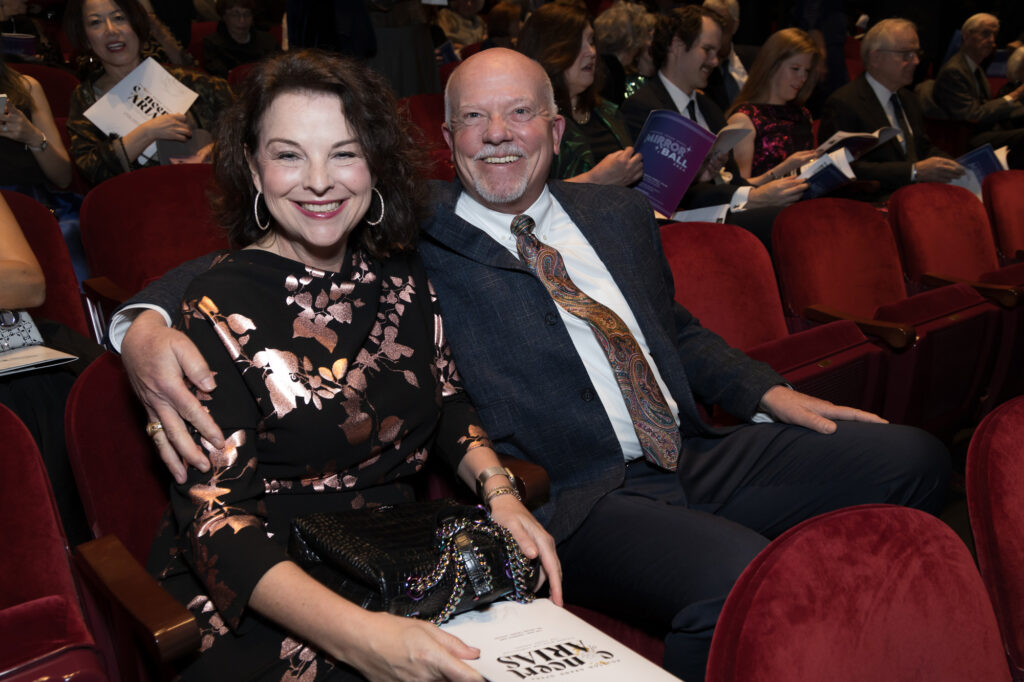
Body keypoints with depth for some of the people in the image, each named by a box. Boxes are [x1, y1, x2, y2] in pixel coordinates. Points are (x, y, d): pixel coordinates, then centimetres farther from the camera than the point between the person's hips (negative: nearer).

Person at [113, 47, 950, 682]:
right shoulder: (409, 238, -2)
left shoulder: (619, 214, 17)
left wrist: (771, 394, 14)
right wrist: (147, 321, -28)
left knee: (911, 456, -1)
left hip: (696, 458, 7)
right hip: (568, 501, -6)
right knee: (739, 578, -33)